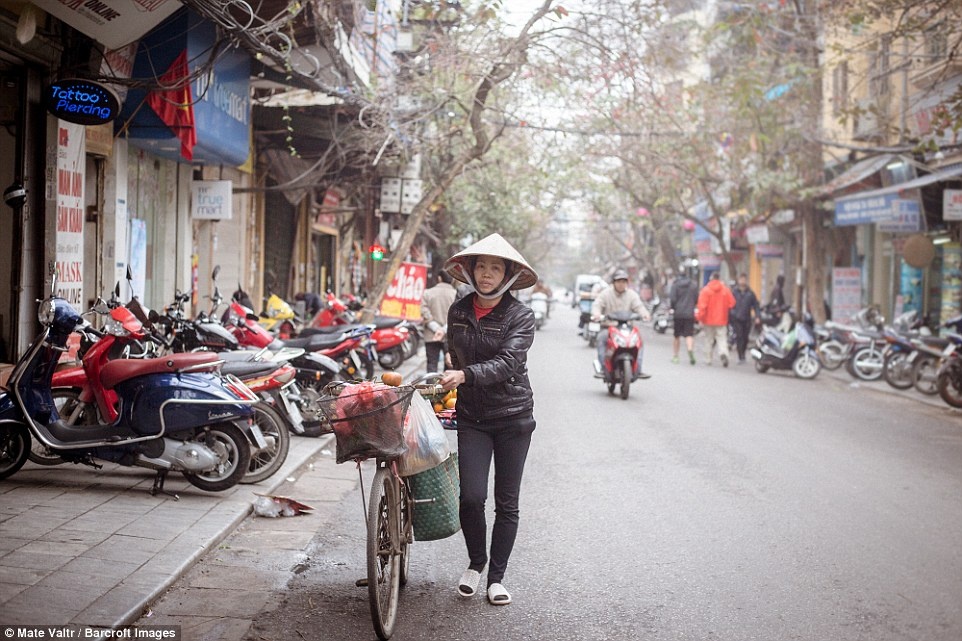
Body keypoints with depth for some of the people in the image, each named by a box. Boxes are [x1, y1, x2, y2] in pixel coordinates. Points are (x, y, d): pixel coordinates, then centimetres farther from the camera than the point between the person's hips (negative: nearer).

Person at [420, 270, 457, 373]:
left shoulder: (427, 293, 1)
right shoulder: (455, 294, -2)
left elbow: (425, 314, -7)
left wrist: (437, 329, -7)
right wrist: (444, 330, -10)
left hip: (431, 337, 0)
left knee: (432, 364, 3)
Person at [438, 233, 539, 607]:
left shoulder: (520, 315, -8)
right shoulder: (458, 312, 5)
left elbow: (507, 363, -21)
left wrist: (465, 375, -34)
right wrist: (449, 384, 23)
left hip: (513, 416, -2)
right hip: (471, 417, 2)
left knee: (507, 503, 5)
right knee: (471, 495, -10)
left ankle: (496, 576, 21)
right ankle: (476, 562, 16)